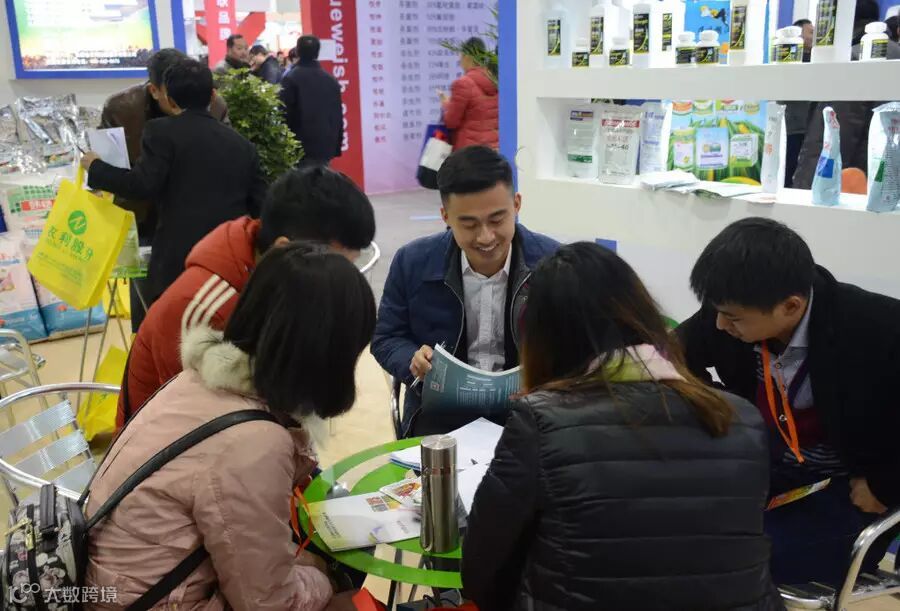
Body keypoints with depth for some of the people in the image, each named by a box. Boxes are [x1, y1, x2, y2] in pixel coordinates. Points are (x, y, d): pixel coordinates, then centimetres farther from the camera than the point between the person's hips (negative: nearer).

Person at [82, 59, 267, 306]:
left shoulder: (163, 131, -1)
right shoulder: (242, 143, 14)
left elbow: (143, 184, -10)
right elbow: (260, 204, 13)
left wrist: (95, 167, 4)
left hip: (181, 259, -5)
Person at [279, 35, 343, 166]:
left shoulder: (291, 78, -5)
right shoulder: (332, 80, 11)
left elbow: (285, 113, -8)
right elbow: (338, 116, 13)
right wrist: (336, 148, 17)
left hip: (301, 147, -5)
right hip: (326, 147, 5)